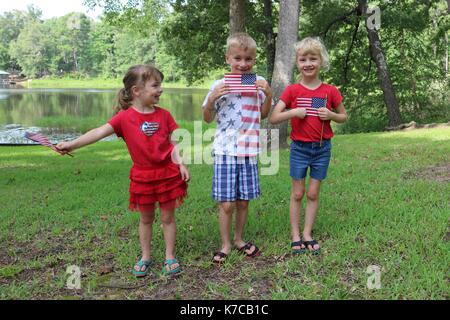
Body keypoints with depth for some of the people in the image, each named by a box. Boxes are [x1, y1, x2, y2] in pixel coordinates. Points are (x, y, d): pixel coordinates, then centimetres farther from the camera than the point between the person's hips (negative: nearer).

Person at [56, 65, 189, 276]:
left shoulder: (163, 115, 0)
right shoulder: (125, 117, -7)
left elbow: (172, 143, 4)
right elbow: (100, 132, -17)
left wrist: (180, 164, -9)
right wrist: (73, 144, -27)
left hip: (167, 173, 1)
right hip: (142, 176, -1)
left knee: (168, 217, 9)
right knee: (146, 218, 14)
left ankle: (170, 257, 22)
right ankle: (145, 258, 29)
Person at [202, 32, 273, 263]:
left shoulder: (258, 82, 4)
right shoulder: (219, 85, -2)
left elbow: (264, 114, 15)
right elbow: (207, 118, 5)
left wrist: (268, 94, -2)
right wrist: (211, 99, -13)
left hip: (248, 151, 2)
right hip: (225, 151, -2)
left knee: (243, 201, 11)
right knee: (226, 203, 0)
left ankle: (239, 239, 31)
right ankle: (225, 245, 17)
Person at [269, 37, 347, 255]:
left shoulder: (330, 91, -1)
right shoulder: (292, 90, -5)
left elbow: (343, 116, 10)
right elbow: (273, 118, -8)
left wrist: (331, 115, -10)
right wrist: (294, 112, -21)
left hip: (322, 148, 1)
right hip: (299, 148, -1)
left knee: (313, 194, 7)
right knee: (297, 193, 6)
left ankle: (308, 234, 19)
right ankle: (296, 237, 16)